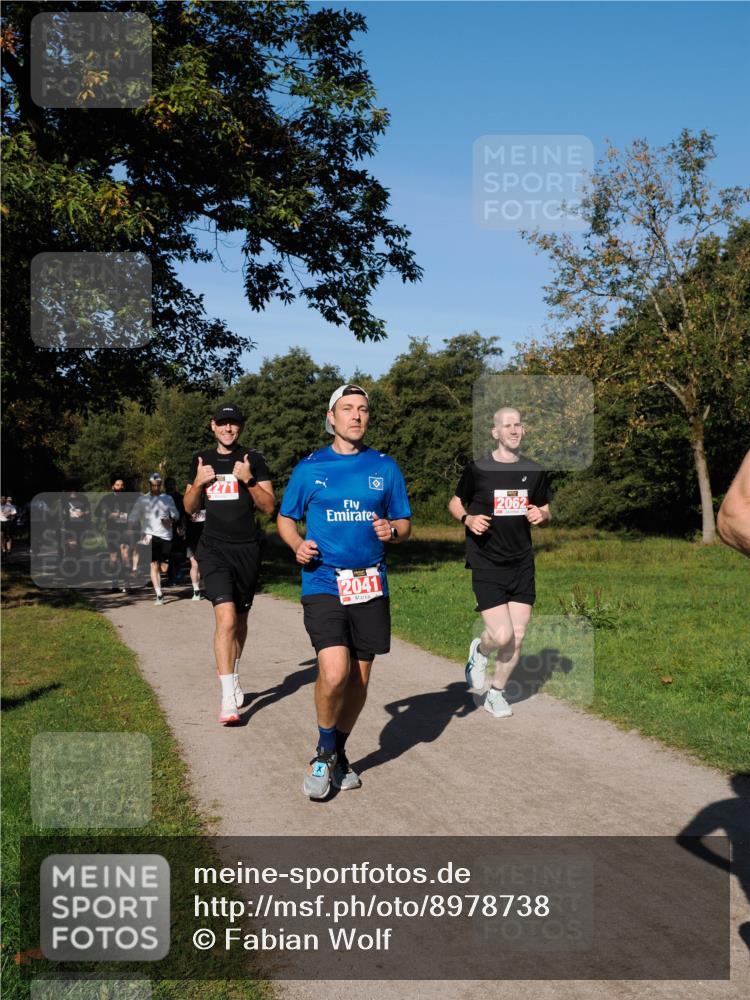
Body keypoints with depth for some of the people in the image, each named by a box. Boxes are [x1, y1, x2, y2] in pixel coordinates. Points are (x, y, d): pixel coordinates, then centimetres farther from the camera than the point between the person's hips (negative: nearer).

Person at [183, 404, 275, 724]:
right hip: (213, 549, 0)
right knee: (226, 618, -17)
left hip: (247, 550, 1)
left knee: (240, 619, 13)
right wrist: (198, 483, -4)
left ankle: (234, 678, 35)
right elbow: (189, 508, 15)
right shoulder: (202, 460, 11)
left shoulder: (253, 460, 4)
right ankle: (228, 698, -19)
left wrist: (249, 480, -15)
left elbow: (269, 506, -1)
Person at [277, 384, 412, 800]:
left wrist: (392, 532, -10)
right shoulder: (310, 467, 4)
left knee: (360, 678, 9)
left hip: (370, 586, 3)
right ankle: (324, 753, 7)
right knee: (335, 672, -18)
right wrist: (297, 544, -8)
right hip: (323, 583, -3)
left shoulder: (385, 467, 8)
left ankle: (338, 754, 31)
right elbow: (285, 518, 13)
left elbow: (404, 522, 13)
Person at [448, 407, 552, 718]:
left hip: (522, 564, 4)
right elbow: (455, 503, 8)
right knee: (501, 635, -13)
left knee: (517, 638, 4)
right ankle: (479, 652, 23)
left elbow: (545, 512, 17)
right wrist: (467, 519, -13)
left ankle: (496, 693, 25)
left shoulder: (534, 472, 6)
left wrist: (540, 516, -7)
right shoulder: (477, 470, -5)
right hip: (486, 565, -4)